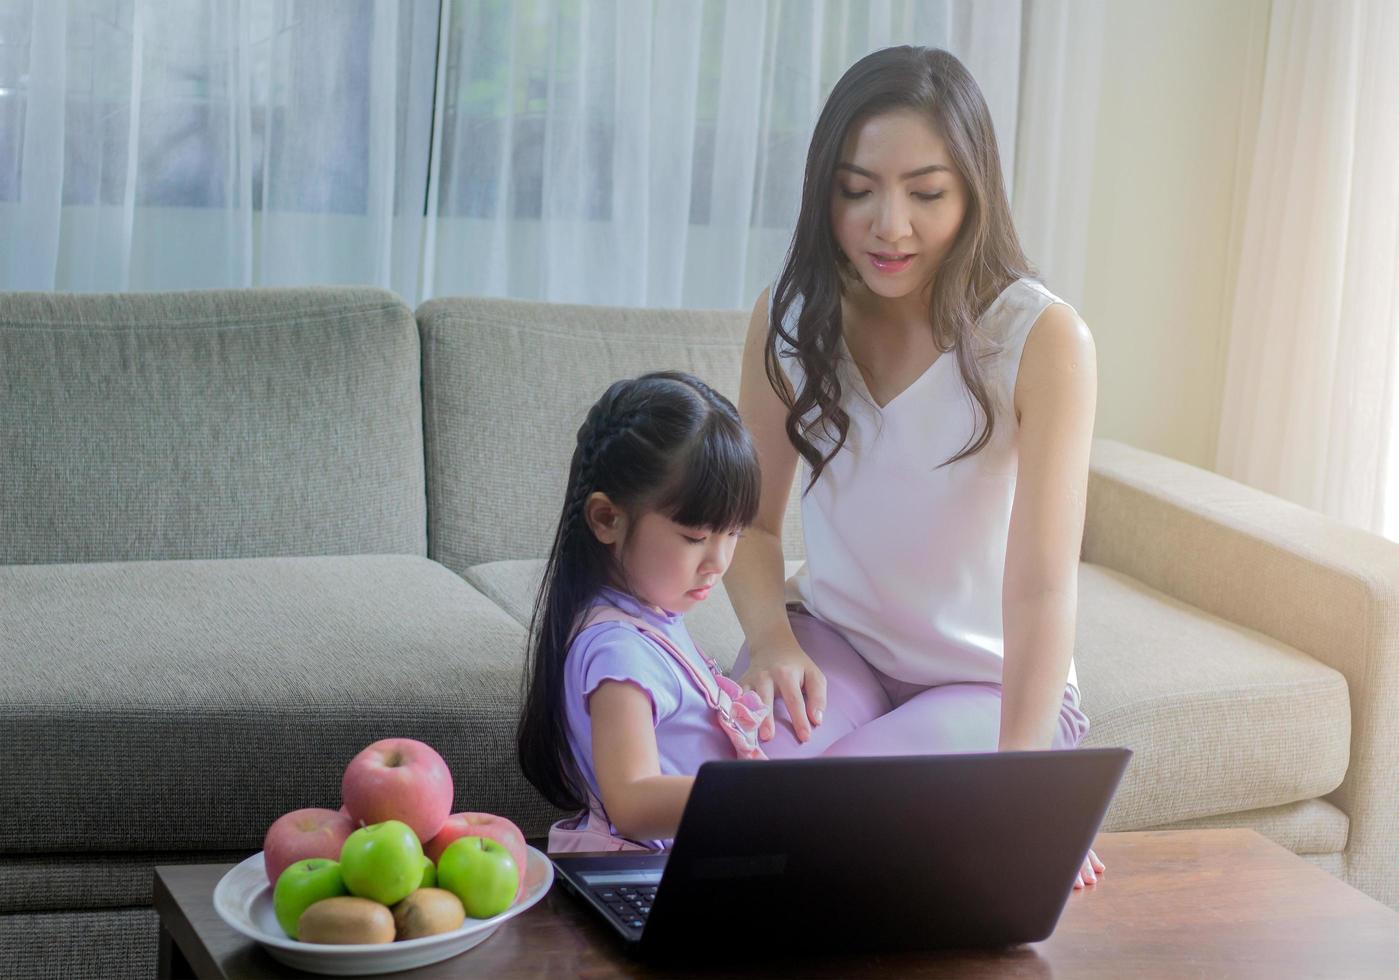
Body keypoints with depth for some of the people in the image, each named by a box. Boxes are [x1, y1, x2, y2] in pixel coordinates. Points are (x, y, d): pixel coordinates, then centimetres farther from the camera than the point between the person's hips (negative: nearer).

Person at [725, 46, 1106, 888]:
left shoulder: (1043, 339, -20)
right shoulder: (790, 318, -5)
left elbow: (1043, 583, -28)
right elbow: (754, 524, 3)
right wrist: (772, 638, -19)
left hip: (989, 680, -3)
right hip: (836, 637, 3)